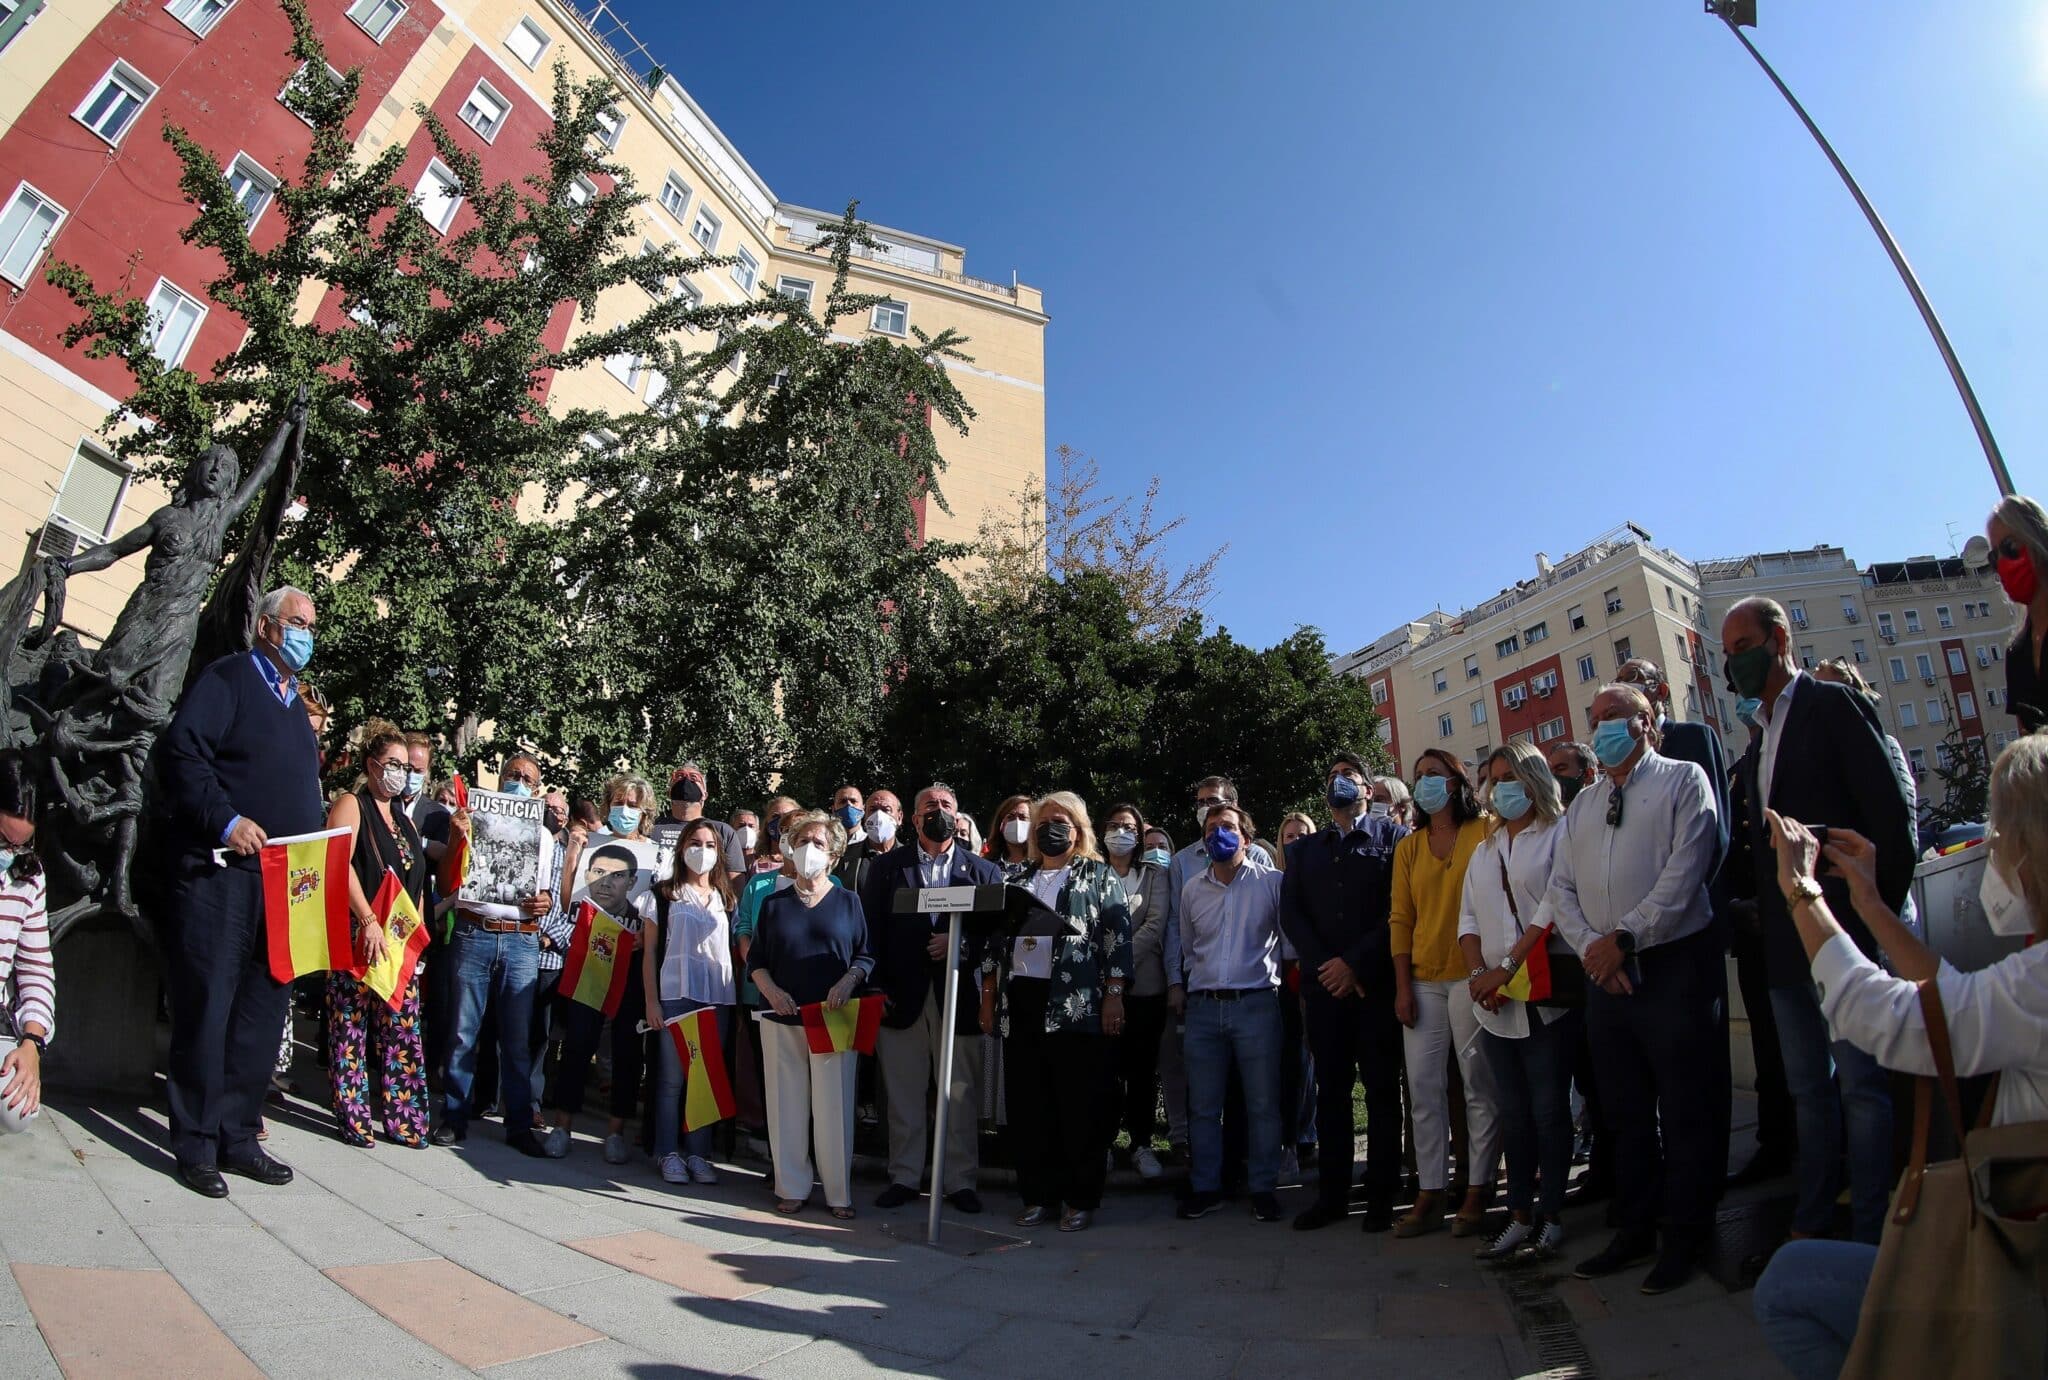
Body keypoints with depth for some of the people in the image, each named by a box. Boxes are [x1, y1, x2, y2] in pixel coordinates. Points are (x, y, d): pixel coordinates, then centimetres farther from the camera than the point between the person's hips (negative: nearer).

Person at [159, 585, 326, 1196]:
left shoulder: (295, 703, 21)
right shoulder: (228, 678, -1)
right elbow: (180, 754, -13)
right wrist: (226, 820, -21)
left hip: (284, 882, 7)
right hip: (221, 874, -7)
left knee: (262, 1014, 9)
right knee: (206, 1007, -1)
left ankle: (237, 1138, 17)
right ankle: (196, 1146, 10)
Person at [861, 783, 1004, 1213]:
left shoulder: (984, 871, 7)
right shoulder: (886, 867, 7)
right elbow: (871, 931, 4)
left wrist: (963, 945, -15)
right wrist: (876, 987, -4)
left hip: (959, 997, 0)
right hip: (902, 996, 1)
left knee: (961, 1098, 6)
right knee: (902, 1097, 9)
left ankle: (961, 1181, 20)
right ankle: (904, 1178, 24)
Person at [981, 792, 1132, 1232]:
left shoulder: (1099, 877, 5)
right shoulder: (1018, 881, 18)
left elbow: (1117, 938, -2)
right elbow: (995, 940, 18)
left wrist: (1114, 997, -11)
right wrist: (988, 998, 12)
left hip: (1077, 1005, -4)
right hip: (1020, 1002, 5)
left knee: (1080, 1107, 1)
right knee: (1028, 1107, 8)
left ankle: (1082, 1200, 13)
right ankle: (1038, 1196, 20)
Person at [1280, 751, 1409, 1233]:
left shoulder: (1393, 837, 4)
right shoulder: (1305, 850, 17)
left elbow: (1401, 909, -6)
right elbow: (1291, 913, 8)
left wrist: (1355, 963, -12)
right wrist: (1326, 965, -6)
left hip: (1376, 983, -3)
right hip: (1324, 986, 4)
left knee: (1382, 1091, 4)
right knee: (1331, 1090, 8)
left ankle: (1381, 1197, 13)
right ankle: (1332, 1194, 16)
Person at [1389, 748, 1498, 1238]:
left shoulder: (1485, 834, 0)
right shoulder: (1408, 848, 11)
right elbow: (1400, 918, 8)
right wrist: (1402, 986, 3)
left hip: (1472, 976, -4)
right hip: (1423, 981, 4)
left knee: (1479, 1084, 2)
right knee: (1423, 1087, 6)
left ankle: (1478, 1190, 15)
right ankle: (1430, 1193, 14)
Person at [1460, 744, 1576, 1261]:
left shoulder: (1559, 833, -2)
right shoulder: (1485, 848, 18)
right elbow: (1469, 917, 13)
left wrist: (1507, 966, -16)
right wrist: (1479, 973, -3)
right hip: (1494, 1002, 6)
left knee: (1549, 1110, 3)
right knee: (1512, 1112, 10)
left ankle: (1551, 1217, 16)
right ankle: (1520, 1216, 19)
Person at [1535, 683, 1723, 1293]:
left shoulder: (1683, 780, 0)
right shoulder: (1582, 803, 16)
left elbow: (1685, 869, -13)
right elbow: (1561, 889, 11)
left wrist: (1626, 935, -17)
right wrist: (1592, 948, -6)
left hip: (1674, 964, -5)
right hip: (1605, 973, 5)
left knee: (1685, 1110, 4)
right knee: (1625, 1111, 13)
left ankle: (1684, 1237, 19)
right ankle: (1635, 1230, 26)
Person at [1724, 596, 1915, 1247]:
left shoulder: (1834, 703, -6)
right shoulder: (1758, 739, 17)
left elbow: (1891, 812, -12)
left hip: (1843, 931, -7)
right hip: (1786, 943, 8)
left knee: (1860, 1084, 0)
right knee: (1808, 1089, 14)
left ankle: (1871, 1233, 11)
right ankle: (1812, 1223, 24)